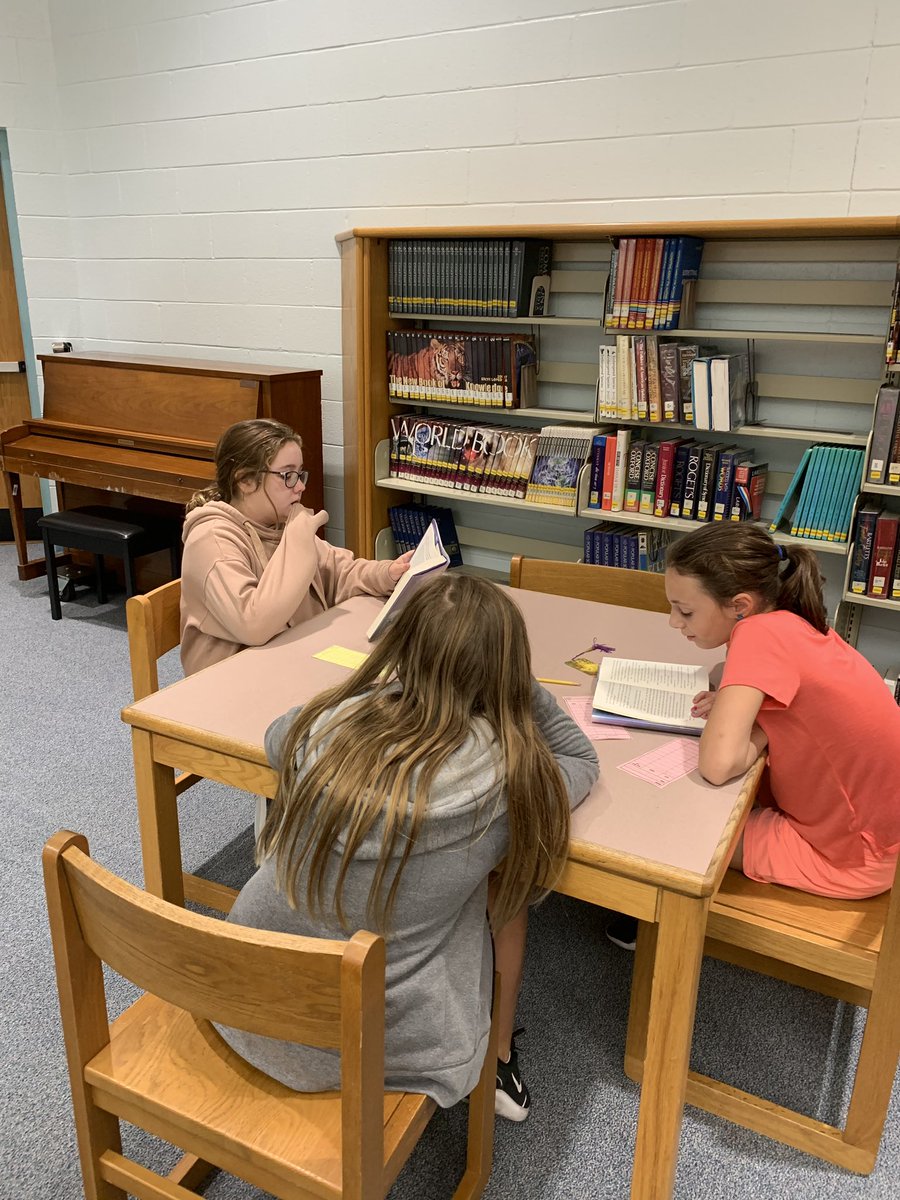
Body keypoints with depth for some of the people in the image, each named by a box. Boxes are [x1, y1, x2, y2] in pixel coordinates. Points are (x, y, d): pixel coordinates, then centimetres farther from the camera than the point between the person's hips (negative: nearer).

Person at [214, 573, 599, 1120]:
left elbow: (277, 738, 12)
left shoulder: (330, 721, -14)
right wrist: (516, 683, -4)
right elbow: (584, 762, 3)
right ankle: (503, 1060, 35)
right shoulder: (509, 774, -21)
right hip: (383, 1046, -3)